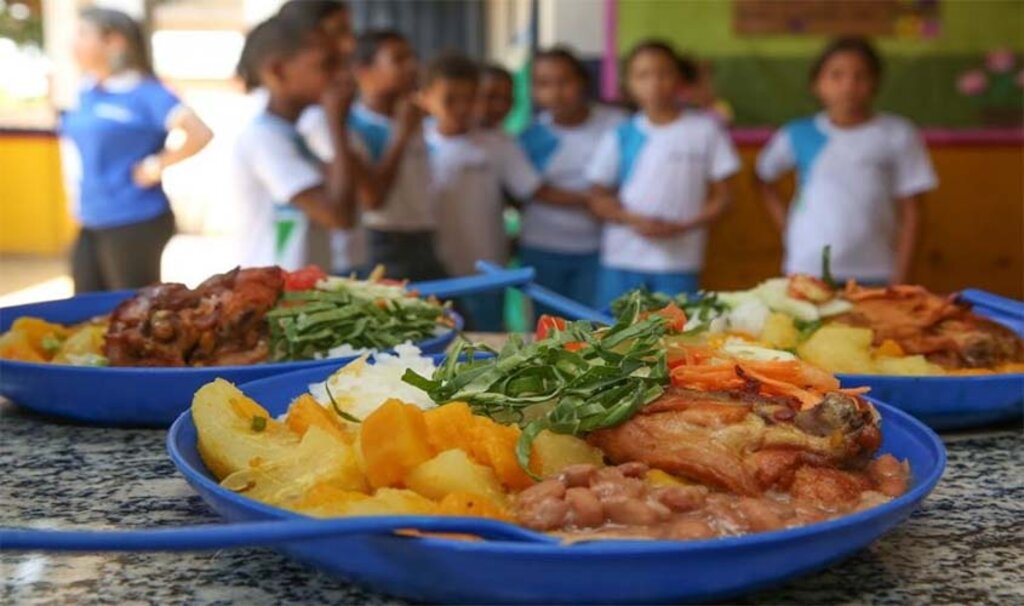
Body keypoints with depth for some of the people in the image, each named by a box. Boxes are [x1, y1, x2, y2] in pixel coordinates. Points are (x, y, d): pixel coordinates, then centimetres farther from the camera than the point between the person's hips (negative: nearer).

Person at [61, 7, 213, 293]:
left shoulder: (146, 93, -13)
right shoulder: (87, 92, 9)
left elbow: (200, 134, -24)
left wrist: (157, 166, -17)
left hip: (134, 224, -8)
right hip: (90, 224, 8)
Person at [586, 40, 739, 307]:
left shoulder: (705, 130, 2)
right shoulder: (621, 136, 6)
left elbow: (721, 196, 4)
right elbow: (599, 198, 7)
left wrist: (682, 227, -12)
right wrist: (634, 220, -12)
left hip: (679, 262, -1)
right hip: (621, 262, 2)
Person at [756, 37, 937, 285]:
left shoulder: (897, 135, 0)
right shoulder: (798, 136, 3)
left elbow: (910, 211, 2)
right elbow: (764, 178, 19)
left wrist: (899, 279, -3)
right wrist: (787, 227, 6)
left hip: (874, 275, -1)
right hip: (808, 272, 1)